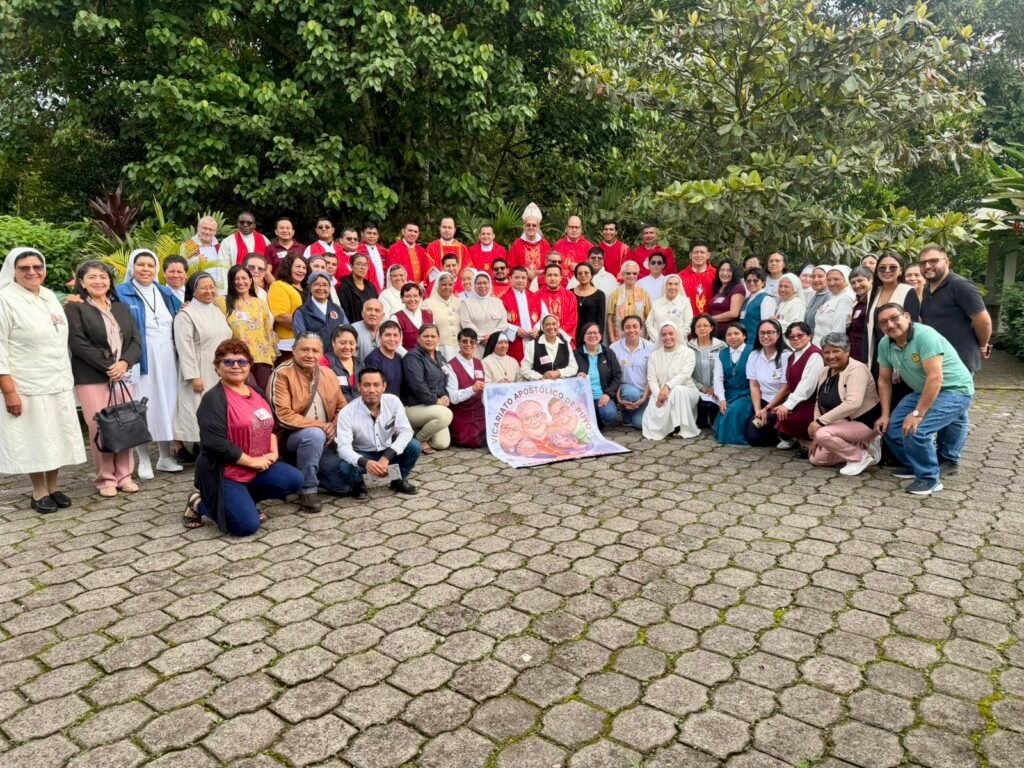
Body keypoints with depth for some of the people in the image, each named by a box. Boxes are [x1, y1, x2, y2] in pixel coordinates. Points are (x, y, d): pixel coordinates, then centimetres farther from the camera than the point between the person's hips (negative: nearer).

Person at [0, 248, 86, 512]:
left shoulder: (50, 297, 10)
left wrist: (68, 376, 14)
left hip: (58, 382, 6)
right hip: (27, 386, -6)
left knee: (56, 436, 10)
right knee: (34, 438, 4)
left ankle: (54, 487, 24)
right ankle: (39, 492, 17)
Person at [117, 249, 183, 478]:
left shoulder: (166, 293, 14)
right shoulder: (122, 294, -3)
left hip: (166, 359, 5)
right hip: (140, 359, -5)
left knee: (166, 404, 9)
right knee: (142, 407, -1)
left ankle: (166, 457, 19)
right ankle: (143, 460, 9)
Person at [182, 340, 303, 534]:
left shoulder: (256, 393, 11)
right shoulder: (214, 398, -14)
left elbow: (270, 425, 19)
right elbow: (216, 443, -23)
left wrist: (273, 452, 0)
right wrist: (252, 461, -18)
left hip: (258, 467, 7)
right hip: (224, 473, -7)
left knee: (294, 480, -11)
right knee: (247, 525, -18)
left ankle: (243, 500, 8)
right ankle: (200, 503, 8)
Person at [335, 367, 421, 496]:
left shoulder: (393, 401, -16)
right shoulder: (347, 413, -22)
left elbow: (406, 431, -21)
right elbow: (344, 447, -29)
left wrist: (386, 458, -36)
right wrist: (365, 462, -51)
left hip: (388, 452, 2)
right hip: (362, 455, -2)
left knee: (414, 446, -25)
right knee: (346, 468, -34)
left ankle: (399, 480, 5)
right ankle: (358, 484, 5)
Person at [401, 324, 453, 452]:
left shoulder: (441, 358, 16)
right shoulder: (413, 357, -12)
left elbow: (445, 382, 20)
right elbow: (418, 385, -21)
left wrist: (445, 396, -2)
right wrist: (435, 401, -18)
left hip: (434, 407, 8)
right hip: (413, 407, -8)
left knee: (443, 443, -5)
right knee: (446, 414, -32)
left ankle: (418, 430, 23)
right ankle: (418, 440, -8)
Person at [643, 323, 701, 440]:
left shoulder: (688, 352, 0)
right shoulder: (654, 355, 9)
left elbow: (684, 375, -16)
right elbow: (651, 379, 0)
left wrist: (667, 386, -31)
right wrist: (658, 395, -20)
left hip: (684, 392, -2)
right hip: (661, 394, 2)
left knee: (678, 390, -39)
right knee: (652, 417, -28)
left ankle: (682, 427, -26)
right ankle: (668, 425, 5)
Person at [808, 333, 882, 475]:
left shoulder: (856, 369, -21)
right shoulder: (825, 372, 5)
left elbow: (853, 403, -34)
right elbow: (819, 403, 7)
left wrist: (820, 421, -33)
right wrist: (815, 434, -3)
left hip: (864, 423, -9)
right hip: (843, 423, 9)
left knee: (823, 434, -30)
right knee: (816, 458, 4)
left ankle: (861, 456, -9)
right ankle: (860, 445, 13)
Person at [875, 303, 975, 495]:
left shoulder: (925, 335, -27)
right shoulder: (885, 344, -4)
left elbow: (935, 378, -32)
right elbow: (884, 381, 5)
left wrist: (917, 414, -30)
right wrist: (885, 414, -1)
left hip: (955, 390, -8)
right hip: (923, 391, 8)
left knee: (915, 429, -25)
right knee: (891, 426, -2)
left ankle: (930, 480, -6)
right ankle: (914, 465, 21)